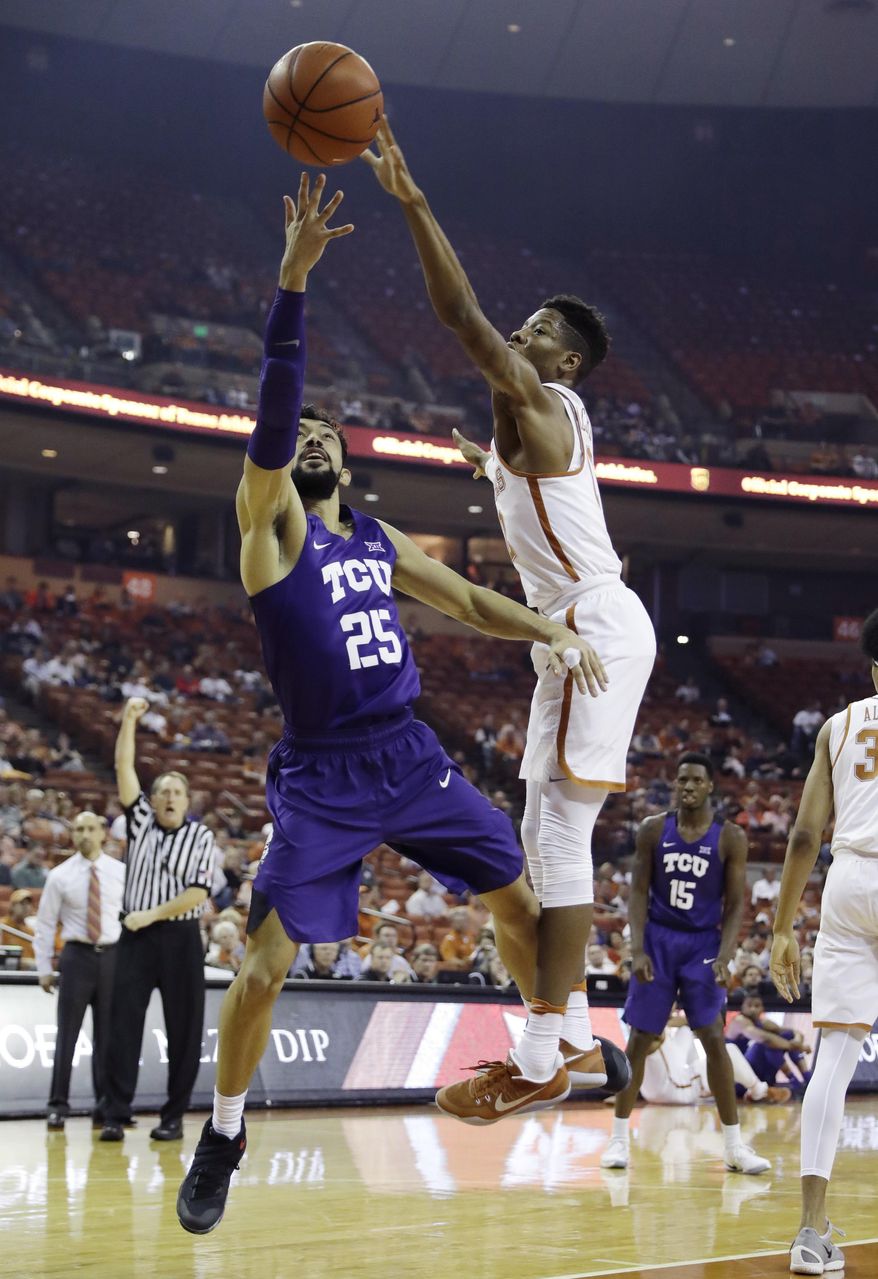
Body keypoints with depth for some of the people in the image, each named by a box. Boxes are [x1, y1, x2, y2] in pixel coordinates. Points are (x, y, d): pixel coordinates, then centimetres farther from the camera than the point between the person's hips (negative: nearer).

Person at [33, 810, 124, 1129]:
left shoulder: (121, 873, 3)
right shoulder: (60, 876, 1)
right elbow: (45, 923, 4)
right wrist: (44, 967, 1)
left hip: (112, 956, 1)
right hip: (77, 956, -1)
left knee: (107, 1034, 7)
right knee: (67, 1033, -3)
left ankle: (105, 1106, 13)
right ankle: (58, 1105, 2)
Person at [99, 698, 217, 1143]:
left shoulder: (201, 836, 3)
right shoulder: (141, 821, 11)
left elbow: (197, 893, -7)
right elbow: (124, 770, 1)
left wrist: (152, 914, -13)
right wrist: (129, 720, -6)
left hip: (180, 939, -2)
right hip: (135, 937, 2)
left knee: (183, 1029, 1)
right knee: (124, 1024, -4)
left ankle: (174, 1116, 8)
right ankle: (116, 1115, -4)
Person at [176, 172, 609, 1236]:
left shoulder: (379, 540, 15)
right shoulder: (270, 523, -4)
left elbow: (467, 601, 20)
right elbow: (272, 411, -18)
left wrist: (552, 634, 1)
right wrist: (293, 278, -29)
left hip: (411, 758, 6)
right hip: (322, 777, -6)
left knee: (520, 901, 8)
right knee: (266, 962, -11)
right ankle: (223, 1135, 7)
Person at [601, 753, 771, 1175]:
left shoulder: (730, 838, -4)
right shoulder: (653, 830, 0)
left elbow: (735, 903, -3)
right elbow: (639, 892, 0)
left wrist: (724, 956, -15)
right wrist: (637, 950, -10)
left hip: (702, 944, -1)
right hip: (658, 939, 1)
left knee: (713, 1038, -9)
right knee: (639, 1038, 4)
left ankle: (734, 1146, -4)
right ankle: (619, 1138, 14)